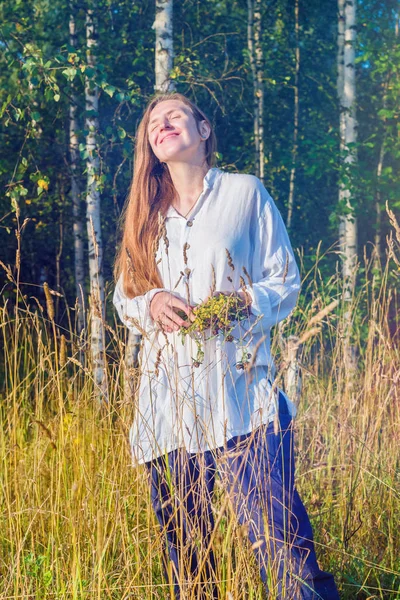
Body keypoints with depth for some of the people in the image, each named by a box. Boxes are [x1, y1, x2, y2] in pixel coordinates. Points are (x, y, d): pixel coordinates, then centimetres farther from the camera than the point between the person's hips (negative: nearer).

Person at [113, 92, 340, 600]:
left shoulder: (245, 193, 7)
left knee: (277, 535, -14)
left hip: (239, 391, -4)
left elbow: (286, 282, 6)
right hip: (167, 400, 4)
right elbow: (123, 299, 19)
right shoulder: (145, 214, 18)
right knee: (182, 541, 6)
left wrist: (244, 300, -15)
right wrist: (151, 304, -4)